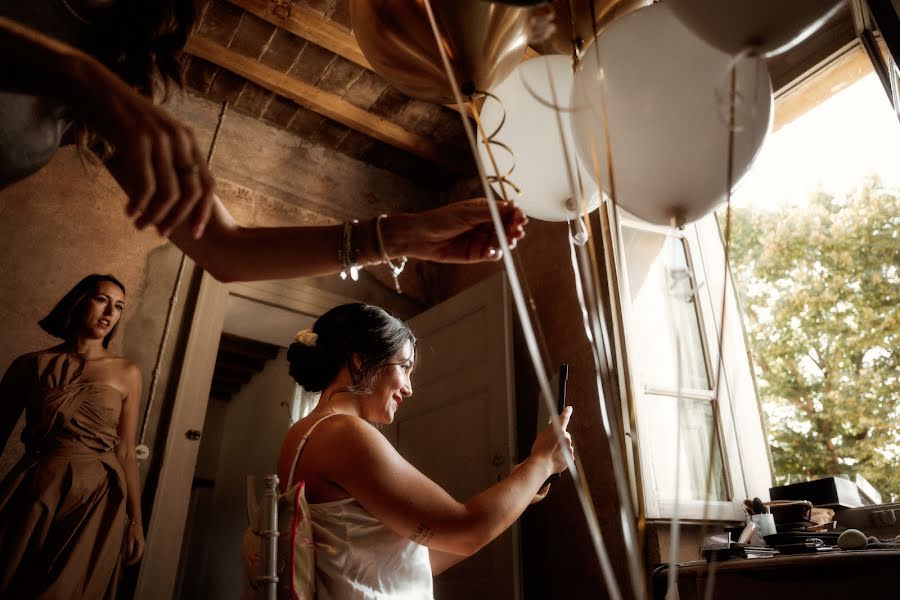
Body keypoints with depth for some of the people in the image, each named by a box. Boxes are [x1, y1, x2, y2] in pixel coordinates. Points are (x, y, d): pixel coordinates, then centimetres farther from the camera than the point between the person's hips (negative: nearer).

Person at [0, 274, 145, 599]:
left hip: (96, 500, 0)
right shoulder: (30, 365, 2)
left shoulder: (127, 373, 2)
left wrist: (135, 519, 2)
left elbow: (126, 451, 3)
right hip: (32, 498, 1)